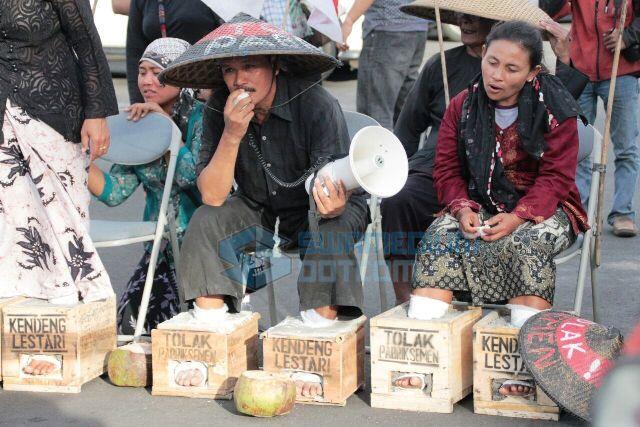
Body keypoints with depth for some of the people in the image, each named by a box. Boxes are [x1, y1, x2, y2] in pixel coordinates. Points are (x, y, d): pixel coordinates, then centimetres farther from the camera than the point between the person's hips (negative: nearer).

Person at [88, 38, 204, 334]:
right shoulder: (138, 124, 7)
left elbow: (193, 177, -23)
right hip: (162, 244, 5)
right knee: (131, 318, -14)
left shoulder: (201, 117, -9)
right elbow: (114, 192, 2)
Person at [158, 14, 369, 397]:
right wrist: (232, 135, -34)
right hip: (262, 209, 4)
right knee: (206, 222, -21)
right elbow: (212, 196, -20)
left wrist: (333, 203, -54)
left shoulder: (316, 104, -26)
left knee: (329, 226, -35)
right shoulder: (220, 108, -15)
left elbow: (332, 194, -29)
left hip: (312, 211, -4)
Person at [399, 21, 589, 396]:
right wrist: (463, 208, -17)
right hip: (479, 206, 3)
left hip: (541, 207, -3)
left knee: (527, 242, -36)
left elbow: (555, 178, -11)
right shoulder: (463, 107, 3)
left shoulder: (556, 111, -8)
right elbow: (447, 169, 4)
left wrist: (518, 217, -27)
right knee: (440, 237, -26)